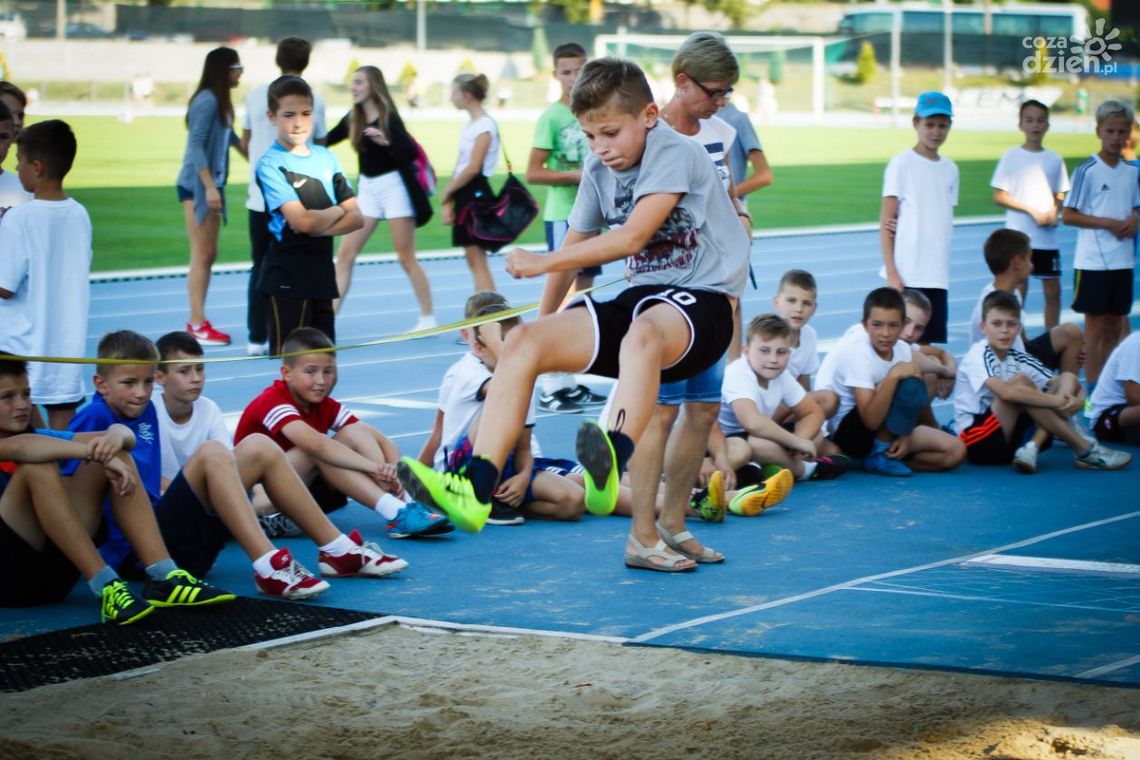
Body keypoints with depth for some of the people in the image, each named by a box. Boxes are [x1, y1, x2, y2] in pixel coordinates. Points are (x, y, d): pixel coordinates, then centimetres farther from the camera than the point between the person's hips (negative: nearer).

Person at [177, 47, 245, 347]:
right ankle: (198, 324, -5)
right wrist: (209, 186, -26)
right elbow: (196, 146, -22)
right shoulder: (207, 101, -16)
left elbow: (229, 138, 29)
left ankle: (197, 321, 16)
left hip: (211, 184, 10)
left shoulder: (219, 102, 13)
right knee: (201, 255, -7)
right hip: (197, 185, -10)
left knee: (209, 255, 11)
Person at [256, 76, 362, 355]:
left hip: (323, 271, 6)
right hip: (287, 278, -6)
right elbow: (301, 220, -20)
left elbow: (356, 217, 5)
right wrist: (337, 211, -2)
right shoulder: (270, 165, -10)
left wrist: (319, 228, -12)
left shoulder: (326, 157, 9)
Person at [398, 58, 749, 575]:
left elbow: (632, 237, -22)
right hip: (639, 298, 8)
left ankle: (611, 468, -68)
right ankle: (476, 489, -24)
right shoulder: (598, 173, 11)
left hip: (702, 300, -8)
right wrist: (547, 319, 20)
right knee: (524, 342, -12)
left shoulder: (674, 153, -12)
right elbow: (575, 248, 21)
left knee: (641, 335, -43)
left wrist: (543, 262, -21)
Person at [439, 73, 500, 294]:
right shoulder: (469, 126, 15)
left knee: (478, 260, -8)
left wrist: (446, 192, -9)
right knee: (473, 260, 8)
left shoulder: (485, 125, -12)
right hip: (464, 194, 9)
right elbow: (460, 165, 13)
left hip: (476, 194, -9)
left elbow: (473, 168, -18)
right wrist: (448, 201, 6)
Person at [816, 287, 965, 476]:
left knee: (955, 451, -8)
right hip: (843, 431, -7)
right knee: (910, 386, -30)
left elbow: (907, 408, 4)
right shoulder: (856, 351, -25)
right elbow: (871, 420, -31)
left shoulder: (903, 350, -4)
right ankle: (879, 454, -16)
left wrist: (905, 436, -16)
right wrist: (894, 375, -38)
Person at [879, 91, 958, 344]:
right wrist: (891, 273, -13)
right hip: (907, 274, -5)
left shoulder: (950, 169, 13)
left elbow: (944, 219, 16)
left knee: (930, 342, 4)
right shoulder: (902, 164, -2)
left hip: (937, 274, 5)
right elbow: (886, 221, -5)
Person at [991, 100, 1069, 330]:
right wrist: (1032, 211, -13)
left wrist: (1054, 212, -8)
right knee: (1018, 291, -1)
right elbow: (999, 197, -4)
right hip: (1018, 236, -3)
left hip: (1048, 237, 3)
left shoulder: (1054, 160, 8)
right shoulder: (1011, 156, -2)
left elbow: (1060, 196, 14)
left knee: (1053, 291, 4)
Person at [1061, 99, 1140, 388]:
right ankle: (1092, 388, 4)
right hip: (1093, 262, -5)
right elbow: (1068, 215, -10)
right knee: (1095, 325, -1)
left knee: (1113, 326, 11)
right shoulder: (1087, 171, -9)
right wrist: (1110, 223, -17)